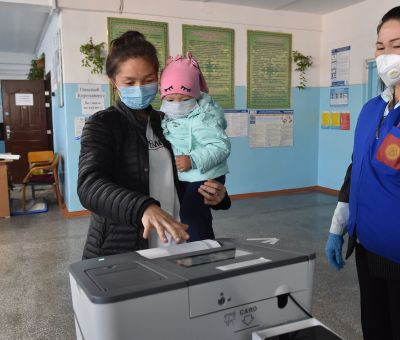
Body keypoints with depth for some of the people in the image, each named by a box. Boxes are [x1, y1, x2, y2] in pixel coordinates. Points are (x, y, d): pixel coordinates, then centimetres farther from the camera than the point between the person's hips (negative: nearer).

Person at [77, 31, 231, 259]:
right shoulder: (102, 125, -9)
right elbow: (90, 186, -25)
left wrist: (214, 195, -5)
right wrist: (143, 208, -43)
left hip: (173, 246, 5)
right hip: (120, 252, -5)